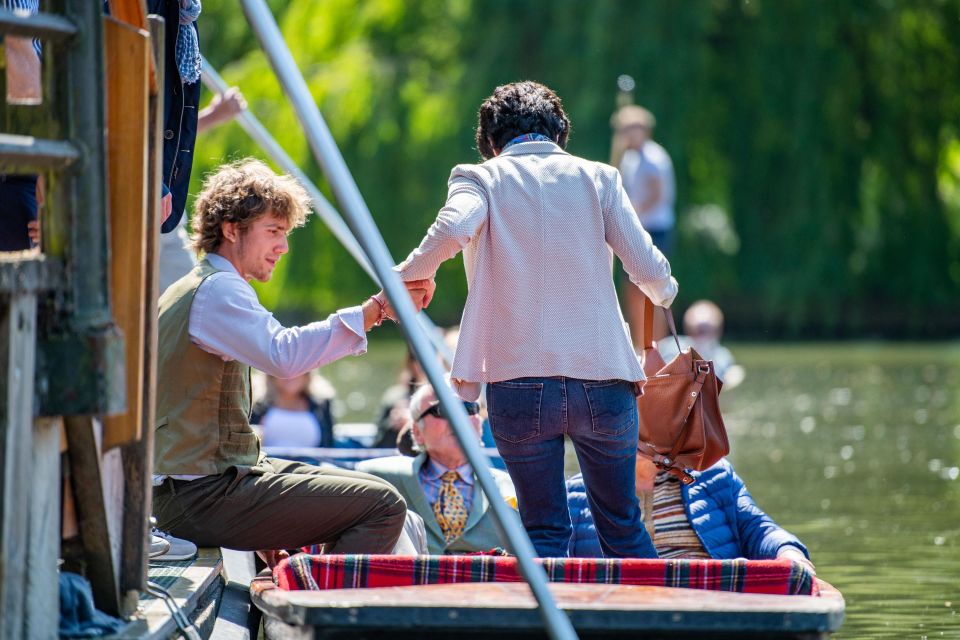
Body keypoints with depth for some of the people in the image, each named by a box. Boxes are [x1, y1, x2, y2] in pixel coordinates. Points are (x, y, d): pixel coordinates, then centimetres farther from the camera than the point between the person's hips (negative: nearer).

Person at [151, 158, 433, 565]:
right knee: (383, 506, -17)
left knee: (374, 492, 20)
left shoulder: (192, 288, 20)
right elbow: (283, 356, -33)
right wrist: (374, 310, -33)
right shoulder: (218, 290, -14)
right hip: (203, 496, -11)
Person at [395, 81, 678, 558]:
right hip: (603, 379, 1)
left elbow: (453, 229, -17)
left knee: (545, 532, 7)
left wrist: (410, 274, 0)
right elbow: (648, 270, 3)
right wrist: (664, 291, 26)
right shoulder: (596, 177, 9)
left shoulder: (481, 178, 5)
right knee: (623, 526, 14)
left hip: (519, 382, -1)